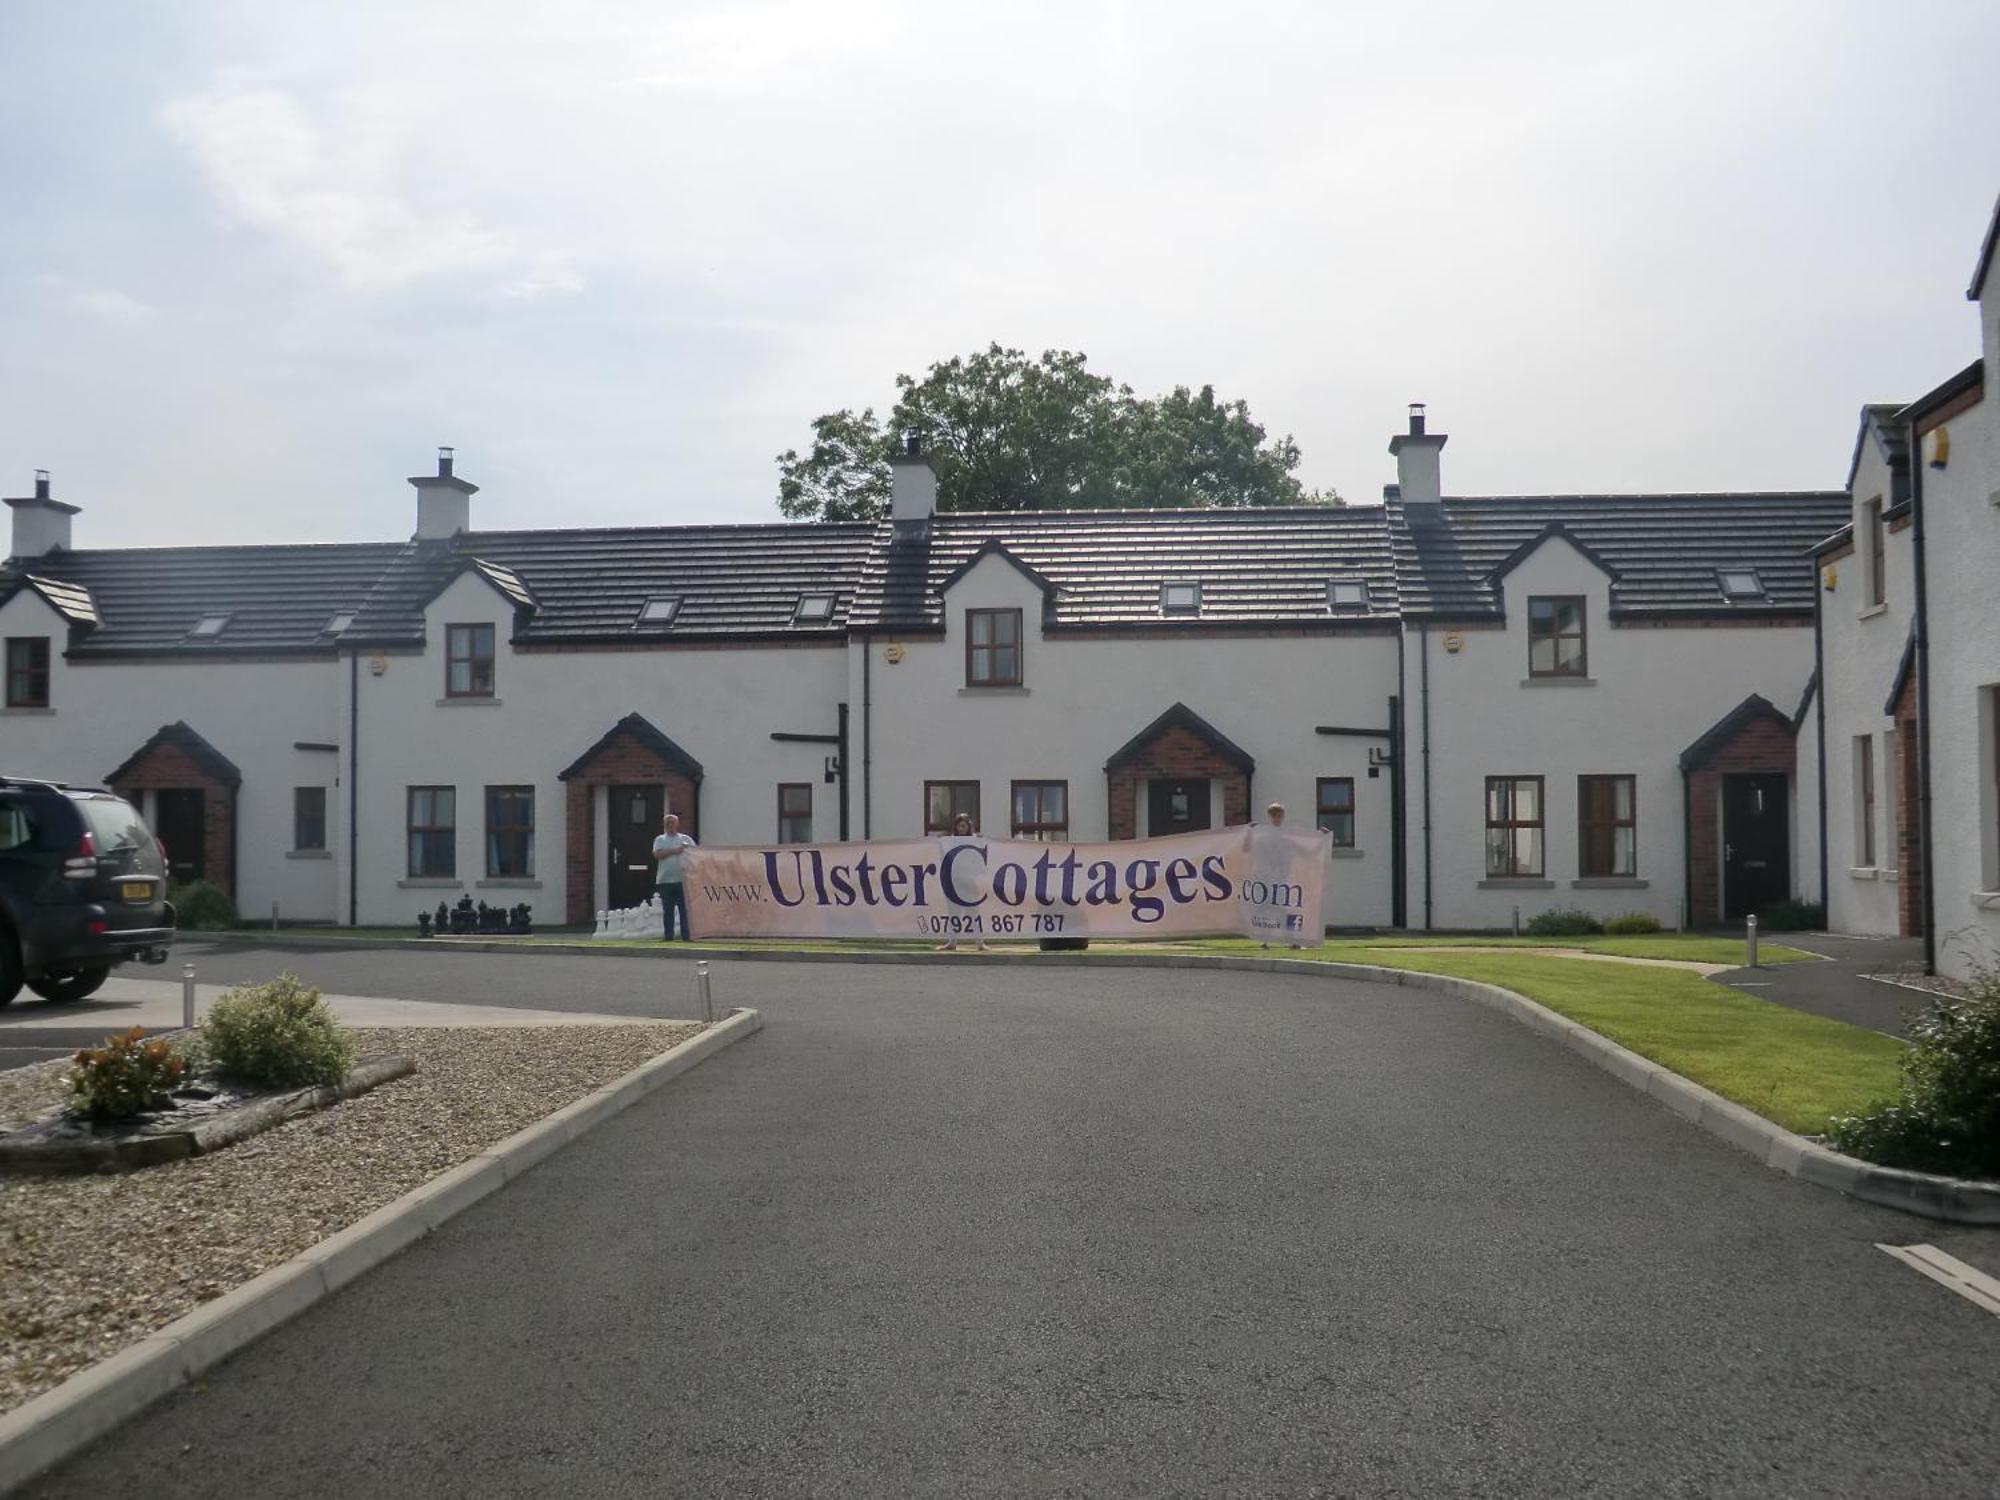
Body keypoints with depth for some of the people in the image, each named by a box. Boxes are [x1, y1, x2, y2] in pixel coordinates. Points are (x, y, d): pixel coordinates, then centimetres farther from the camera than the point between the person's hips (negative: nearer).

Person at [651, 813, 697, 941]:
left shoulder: (685, 839, 16)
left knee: (686, 909, -3)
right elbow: (657, 854, -6)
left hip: (683, 879, 0)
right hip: (665, 881, 0)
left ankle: (687, 936, -1)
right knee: (668, 911, 1)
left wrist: (688, 849, -10)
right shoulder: (660, 839, 12)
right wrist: (673, 851, -12)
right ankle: (669, 937, 5)